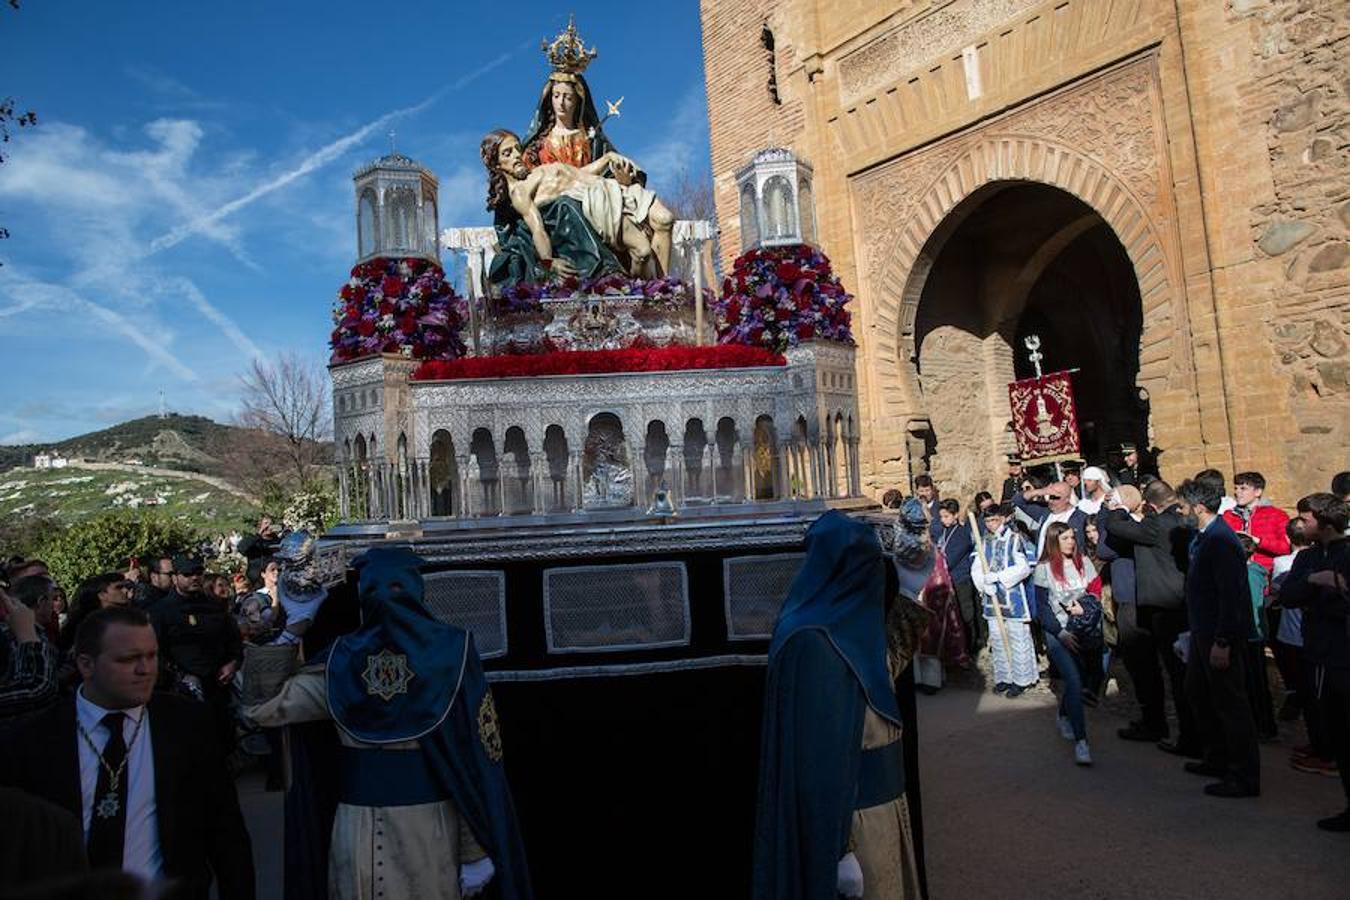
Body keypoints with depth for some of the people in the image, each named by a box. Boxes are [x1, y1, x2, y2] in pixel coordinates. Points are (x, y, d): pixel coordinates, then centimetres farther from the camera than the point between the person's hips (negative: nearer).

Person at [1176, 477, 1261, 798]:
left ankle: (1245, 777, 9)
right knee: (1198, 694, 20)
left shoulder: (1221, 541, -22)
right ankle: (1217, 759, 34)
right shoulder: (1202, 537, 8)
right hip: (1204, 632, 10)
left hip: (1221, 636, -10)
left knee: (1230, 702, -1)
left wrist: (1222, 643, -24)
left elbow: (1231, 595, -25)